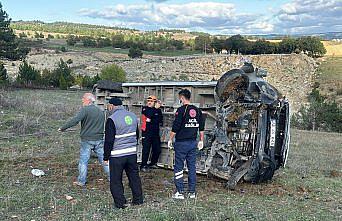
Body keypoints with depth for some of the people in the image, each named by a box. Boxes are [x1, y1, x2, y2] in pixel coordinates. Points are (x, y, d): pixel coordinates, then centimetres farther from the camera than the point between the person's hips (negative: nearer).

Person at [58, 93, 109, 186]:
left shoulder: (85, 110, -10)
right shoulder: (101, 111, 12)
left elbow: (75, 120, -21)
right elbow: (105, 126, 19)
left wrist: (63, 128, -15)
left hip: (87, 140, -5)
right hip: (99, 140, 6)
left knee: (83, 161, 5)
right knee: (103, 160, 10)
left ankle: (81, 181, 11)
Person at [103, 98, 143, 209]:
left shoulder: (112, 119, -14)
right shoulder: (133, 116, 7)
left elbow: (109, 140, -13)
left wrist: (106, 157, -4)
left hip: (117, 155, -6)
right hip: (132, 153, 6)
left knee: (116, 180, 7)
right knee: (134, 176, 17)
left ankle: (120, 203, 11)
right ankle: (138, 200, 25)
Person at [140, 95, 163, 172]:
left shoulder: (158, 110, 8)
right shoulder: (145, 108, 0)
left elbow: (160, 121, 1)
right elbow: (149, 114, -21)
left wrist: (151, 120, -11)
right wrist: (155, 108, -21)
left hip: (155, 133, 4)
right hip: (146, 133, -4)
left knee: (157, 150, 9)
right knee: (146, 150, -7)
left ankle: (152, 164, 27)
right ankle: (143, 166, 2)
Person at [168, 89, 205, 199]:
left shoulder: (181, 110, -12)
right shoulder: (197, 110, 7)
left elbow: (175, 127, -13)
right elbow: (201, 128, 13)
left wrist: (170, 140, -3)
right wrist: (201, 141, 21)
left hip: (181, 143, -6)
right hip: (193, 142, 6)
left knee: (178, 167, 2)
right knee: (192, 167, 11)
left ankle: (180, 192, 3)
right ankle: (192, 192, 15)